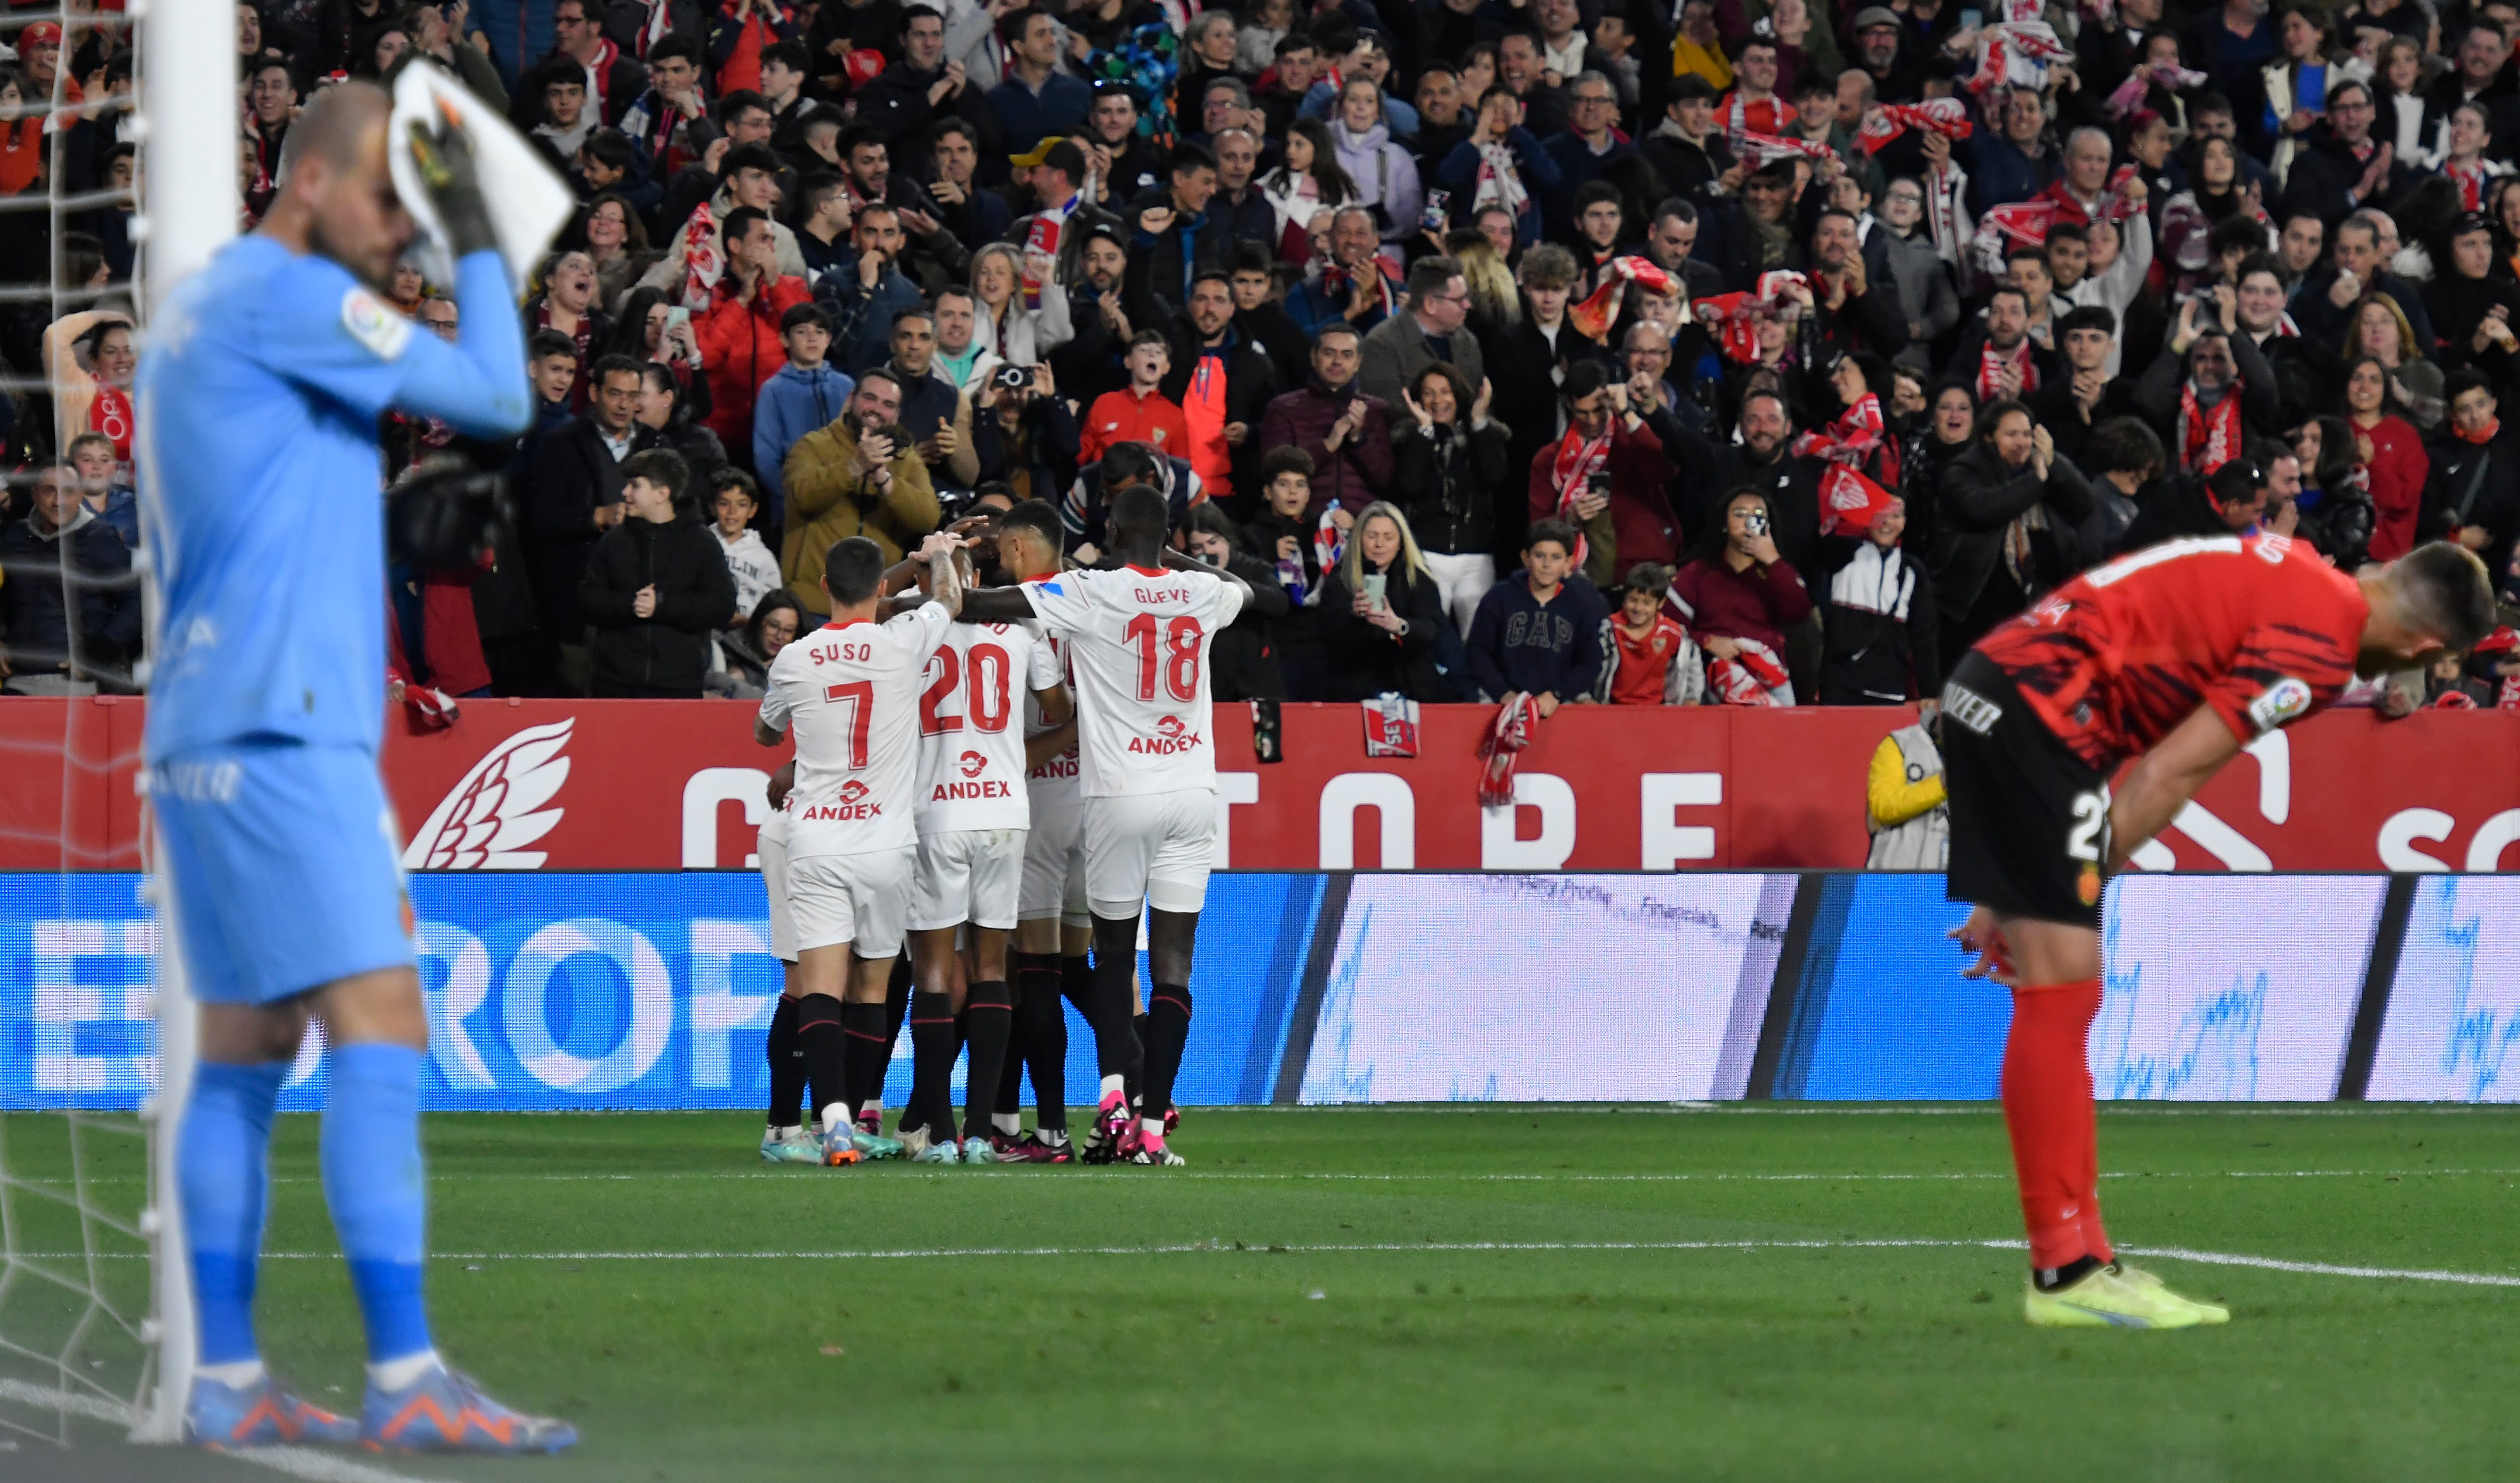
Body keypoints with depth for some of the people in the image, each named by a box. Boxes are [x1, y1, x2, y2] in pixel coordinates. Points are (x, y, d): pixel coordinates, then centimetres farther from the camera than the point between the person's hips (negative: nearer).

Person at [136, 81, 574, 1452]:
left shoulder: (202, 312, 20)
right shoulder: (285, 297, -10)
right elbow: (496, 401, -8)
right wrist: (474, 239, 1)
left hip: (207, 739, 10)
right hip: (280, 733, -10)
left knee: (245, 1051, 8)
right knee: (379, 1031, -13)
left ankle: (226, 1381, 6)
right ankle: (405, 1379, -19)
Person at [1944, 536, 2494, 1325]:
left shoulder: (2304, 578, 17)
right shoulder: (2322, 641, -11)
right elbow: (2167, 776, -14)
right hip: (2036, 714, -10)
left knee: (2060, 998, 11)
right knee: (2061, 994, -8)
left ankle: (2081, 1255, 14)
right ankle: (2066, 1273, -7)